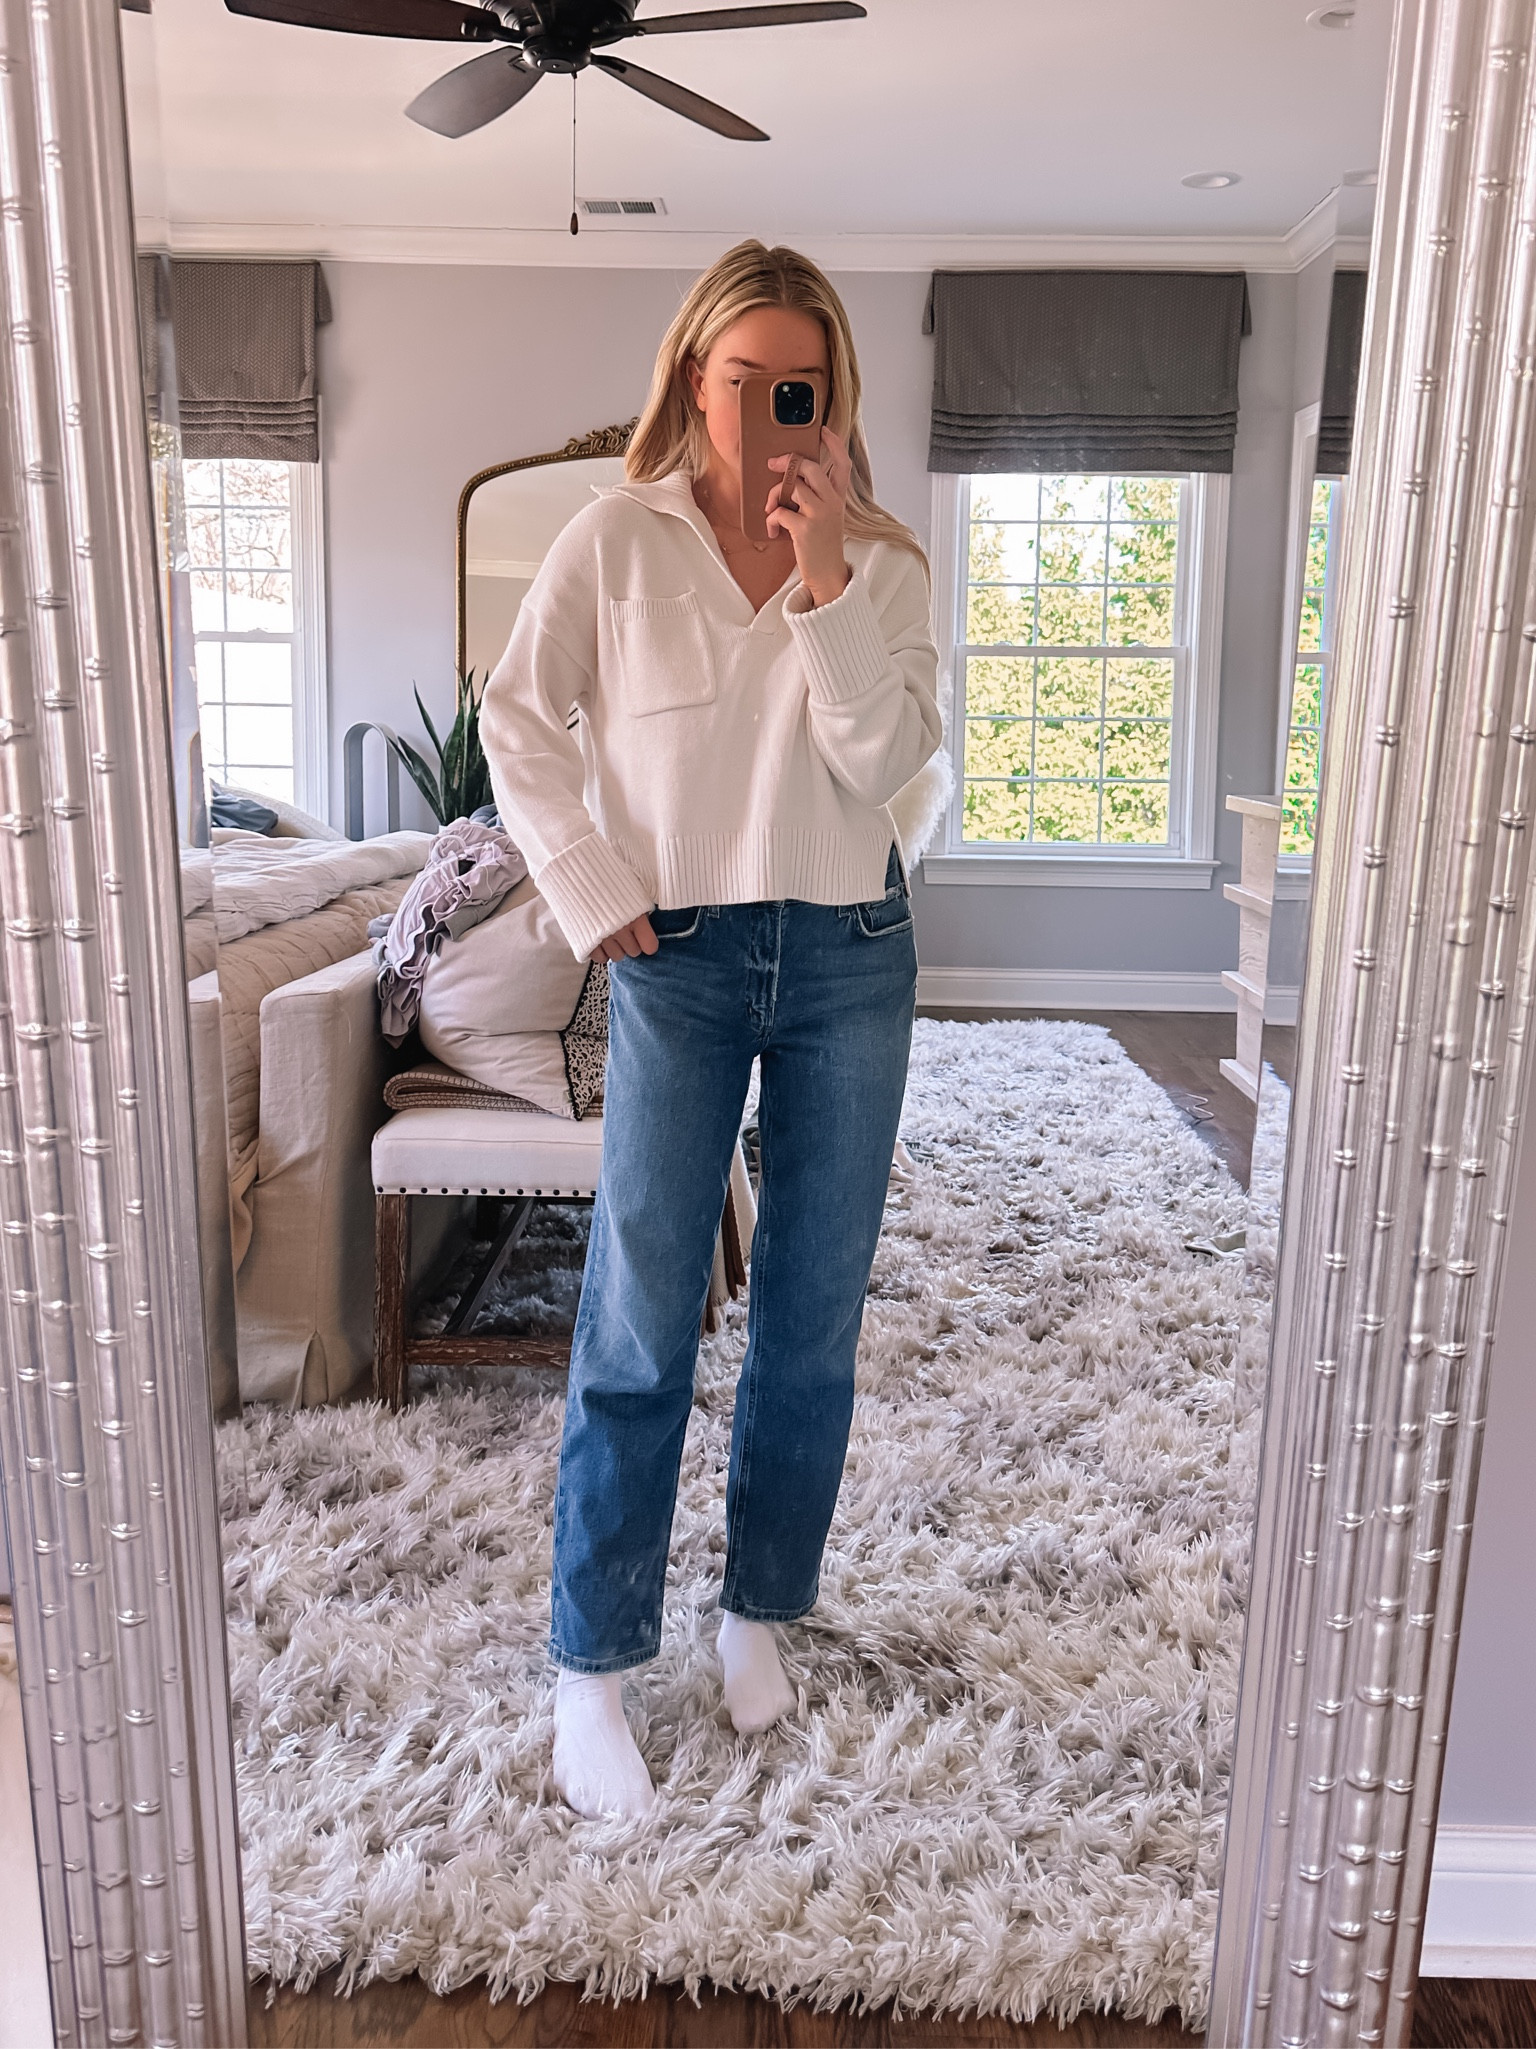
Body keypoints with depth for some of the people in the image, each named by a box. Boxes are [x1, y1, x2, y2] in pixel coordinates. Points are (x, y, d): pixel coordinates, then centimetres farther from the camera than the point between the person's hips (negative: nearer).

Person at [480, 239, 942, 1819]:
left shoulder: (880, 562, 3)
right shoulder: (616, 540, 1)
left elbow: (886, 763, -8)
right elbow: (519, 718, 2)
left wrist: (827, 581, -16)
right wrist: (592, 895, -5)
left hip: (848, 959, 2)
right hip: (677, 962, -2)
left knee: (813, 1319, 9)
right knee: (637, 1331, 0)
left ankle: (760, 1611, 30)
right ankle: (590, 1672, 15)